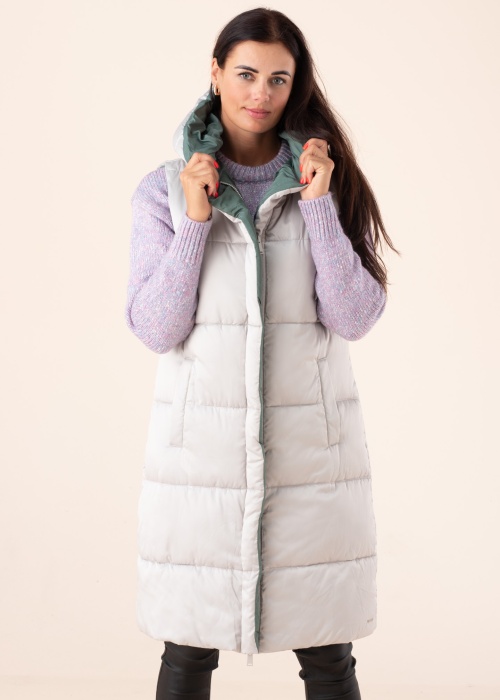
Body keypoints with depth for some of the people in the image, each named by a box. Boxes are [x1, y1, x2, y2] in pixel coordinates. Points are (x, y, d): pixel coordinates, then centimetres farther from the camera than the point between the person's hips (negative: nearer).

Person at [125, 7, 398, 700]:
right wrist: (195, 221, -11)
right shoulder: (165, 189, 3)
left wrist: (317, 204, -10)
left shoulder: (330, 183, 5)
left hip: (311, 446, 1)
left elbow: (355, 318, -4)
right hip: (200, 446, 0)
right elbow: (154, 328, -3)